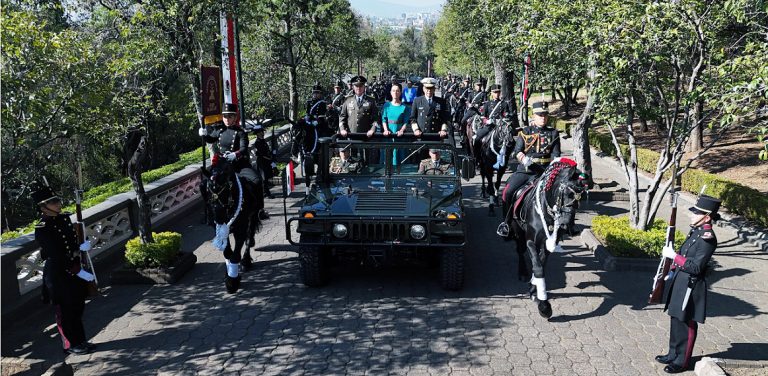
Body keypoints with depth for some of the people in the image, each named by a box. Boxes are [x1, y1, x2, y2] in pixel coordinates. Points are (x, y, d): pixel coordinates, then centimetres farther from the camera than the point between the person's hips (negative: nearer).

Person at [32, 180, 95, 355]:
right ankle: (71, 344, 19)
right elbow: (57, 257, -23)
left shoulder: (64, 218, 3)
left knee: (78, 307, 16)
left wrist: (81, 247, -8)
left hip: (74, 268, 7)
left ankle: (79, 340, 31)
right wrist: (79, 272, -23)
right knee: (65, 311, 5)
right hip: (58, 274, -7)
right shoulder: (42, 229, -20)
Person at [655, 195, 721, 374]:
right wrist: (673, 270, 13)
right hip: (679, 283, 9)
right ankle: (673, 354, 33)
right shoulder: (696, 231, 7)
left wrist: (673, 256, -20)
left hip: (690, 287, -9)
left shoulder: (707, 238, -20)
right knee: (675, 321, 19)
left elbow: (696, 267, -24)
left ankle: (682, 361, 19)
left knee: (686, 325, 5)